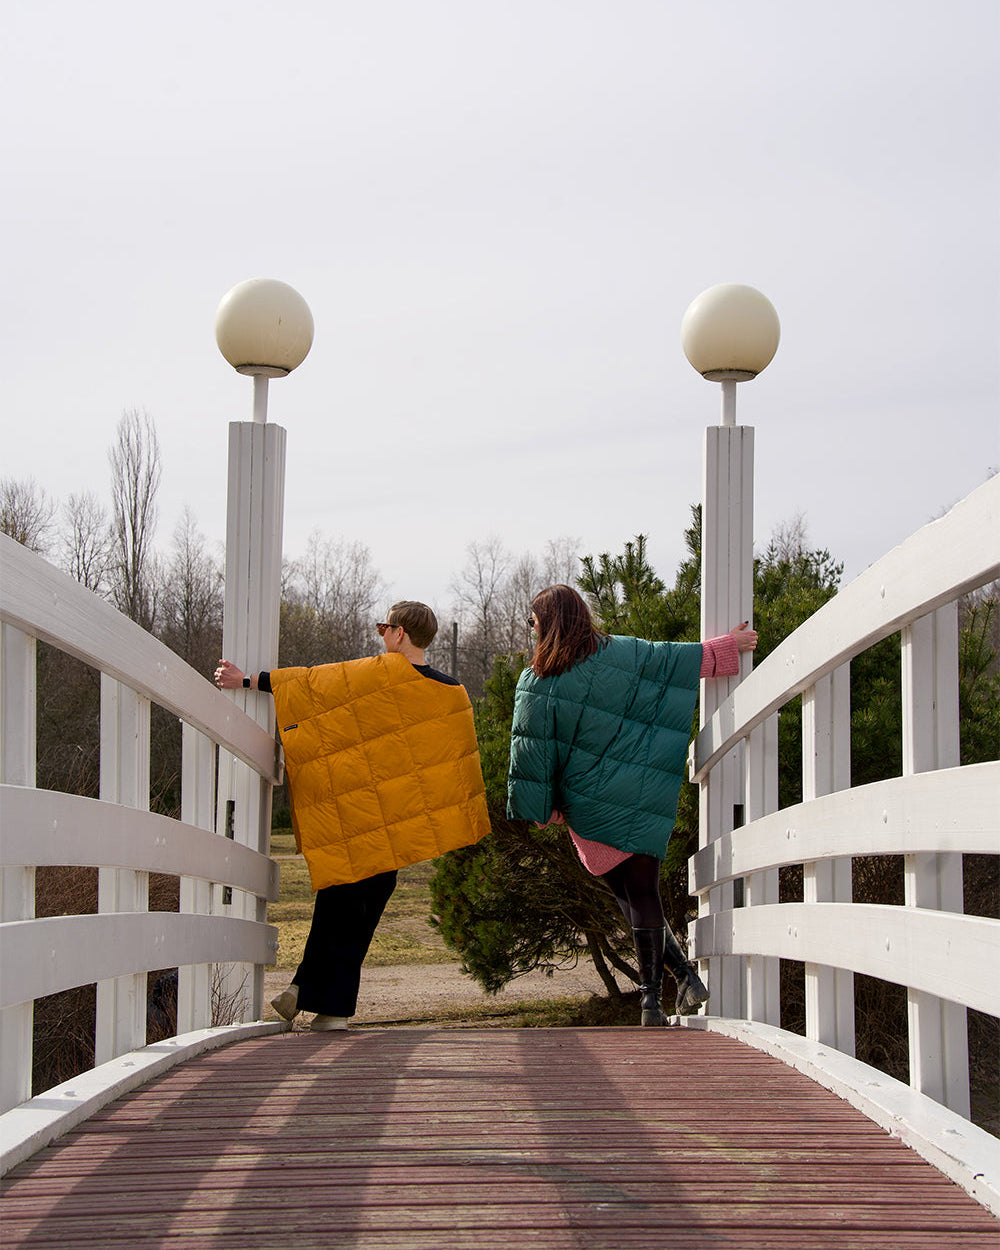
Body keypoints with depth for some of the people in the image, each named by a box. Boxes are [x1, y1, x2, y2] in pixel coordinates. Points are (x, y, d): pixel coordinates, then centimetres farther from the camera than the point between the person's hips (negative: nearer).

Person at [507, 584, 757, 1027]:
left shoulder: (536, 684, -7)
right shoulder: (620, 654, -1)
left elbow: (530, 753, -5)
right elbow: (682, 658, 5)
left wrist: (543, 810, 4)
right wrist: (729, 645, 16)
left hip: (589, 807, -2)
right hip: (643, 798, 2)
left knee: (628, 892, 9)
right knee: (643, 888, 8)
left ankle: (683, 973, 4)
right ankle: (651, 997, 3)